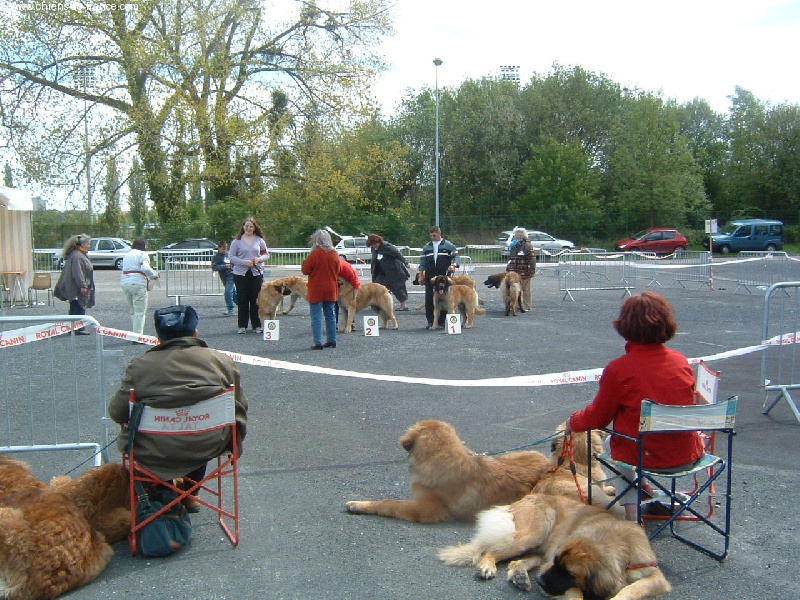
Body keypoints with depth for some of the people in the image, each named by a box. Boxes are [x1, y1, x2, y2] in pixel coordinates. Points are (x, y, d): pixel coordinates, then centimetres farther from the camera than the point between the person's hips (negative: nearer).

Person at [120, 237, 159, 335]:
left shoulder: (127, 255, 20)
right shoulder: (142, 254, -4)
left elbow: (124, 269, 15)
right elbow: (145, 268, -19)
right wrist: (154, 275, -3)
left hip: (124, 282, 8)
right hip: (138, 283, -8)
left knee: (132, 310, 16)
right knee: (139, 311, -4)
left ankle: (134, 333, 20)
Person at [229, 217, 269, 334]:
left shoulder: (259, 240, 7)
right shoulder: (237, 241, 1)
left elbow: (266, 254, 11)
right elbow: (231, 257, -2)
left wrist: (259, 259, -10)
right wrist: (244, 262, -15)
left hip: (256, 273, 1)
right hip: (240, 274, -1)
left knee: (256, 300, 3)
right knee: (242, 300, 2)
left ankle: (257, 325, 12)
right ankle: (242, 326, 11)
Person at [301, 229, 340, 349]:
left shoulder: (314, 253, -14)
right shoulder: (334, 254, 2)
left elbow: (305, 270, -9)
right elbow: (338, 270, 12)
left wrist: (304, 262, 8)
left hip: (316, 290, -5)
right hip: (331, 289, 5)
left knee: (316, 317, -2)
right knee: (330, 315, 14)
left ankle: (318, 343, -6)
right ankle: (331, 340, 19)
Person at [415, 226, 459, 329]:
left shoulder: (448, 245, 5)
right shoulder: (427, 247, 14)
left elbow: (456, 256, 1)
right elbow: (422, 261, 16)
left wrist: (453, 265, -19)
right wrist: (420, 275, 11)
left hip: (444, 276, -3)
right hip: (429, 277, 3)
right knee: (429, 299, -1)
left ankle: (442, 321, 9)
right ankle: (430, 321, 6)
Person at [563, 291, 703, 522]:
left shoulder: (617, 369, -18)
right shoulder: (681, 361, -4)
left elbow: (598, 417, -4)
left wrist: (573, 421, 17)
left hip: (643, 457, -4)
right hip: (686, 457, 4)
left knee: (613, 441, 30)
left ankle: (632, 512, 21)